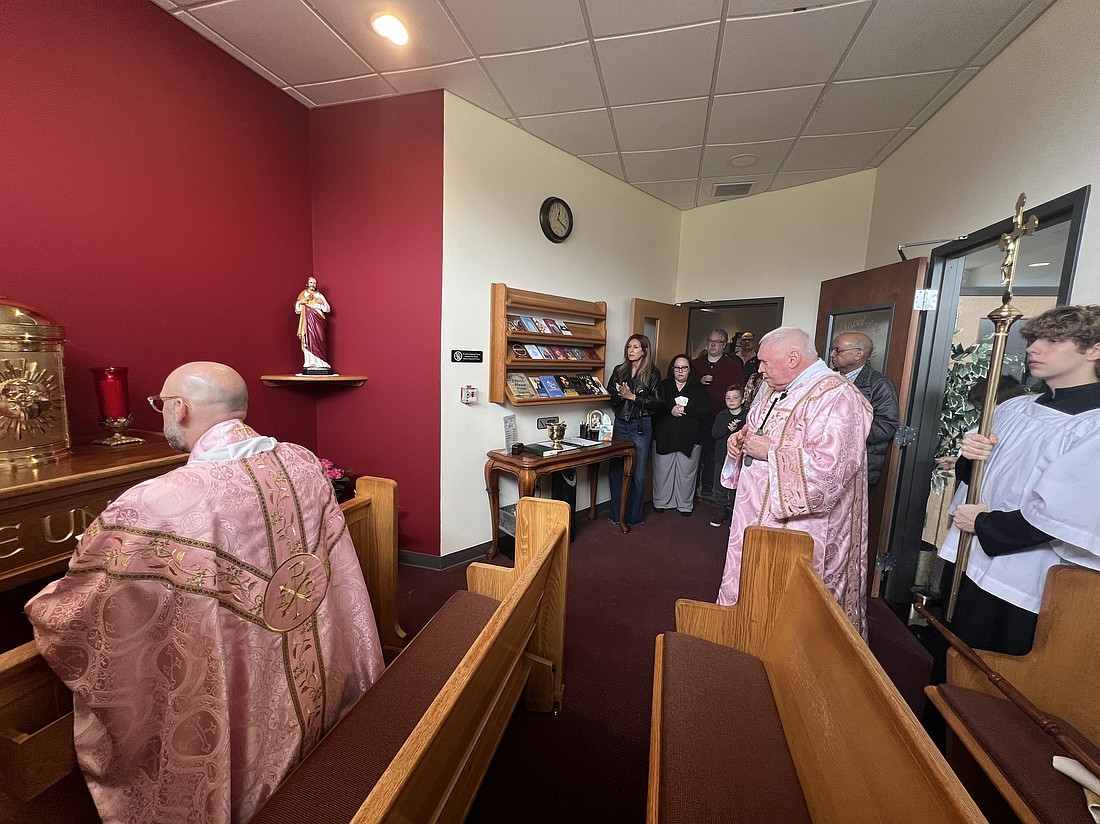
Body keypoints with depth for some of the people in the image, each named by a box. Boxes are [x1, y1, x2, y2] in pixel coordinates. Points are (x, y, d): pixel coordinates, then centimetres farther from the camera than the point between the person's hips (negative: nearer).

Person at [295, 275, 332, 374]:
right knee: (308, 342, -7)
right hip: (307, 322, 0)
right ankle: (309, 364, -8)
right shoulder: (302, 295, 14)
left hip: (318, 322, 0)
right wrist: (299, 302, -7)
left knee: (319, 342, -8)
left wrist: (323, 303, -9)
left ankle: (321, 364, -8)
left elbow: (328, 309, 7)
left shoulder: (319, 296, 14)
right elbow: (297, 310, 11)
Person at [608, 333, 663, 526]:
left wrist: (632, 396, -13)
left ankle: (633, 516, 17)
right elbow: (610, 397, 9)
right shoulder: (619, 371, 9)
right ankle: (616, 514, 18)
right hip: (620, 424, 3)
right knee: (616, 469, 4)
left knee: (638, 473, 3)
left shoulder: (652, 374, -1)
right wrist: (620, 395, -11)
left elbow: (657, 402, -6)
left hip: (641, 426, -3)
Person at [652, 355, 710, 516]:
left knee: (687, 472, 4)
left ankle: (685, 504, 20)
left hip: (689, 438, 0)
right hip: (664, 437, 0)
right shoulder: (663, 386, 9)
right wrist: (670, 411, -17)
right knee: (662, 471, 4)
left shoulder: (698, 389, 8)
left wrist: (685, 410, -13)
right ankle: (661, 502, 20)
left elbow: (706, 412, -3)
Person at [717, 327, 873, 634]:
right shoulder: (773, 391, 10)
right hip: (757, 515, 9)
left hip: (798, 528, -9)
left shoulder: (836, 396, -19)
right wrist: (741, 439, 1)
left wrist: (770, 452, -21)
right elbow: (755, 431, 23)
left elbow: (831, 466, -29)